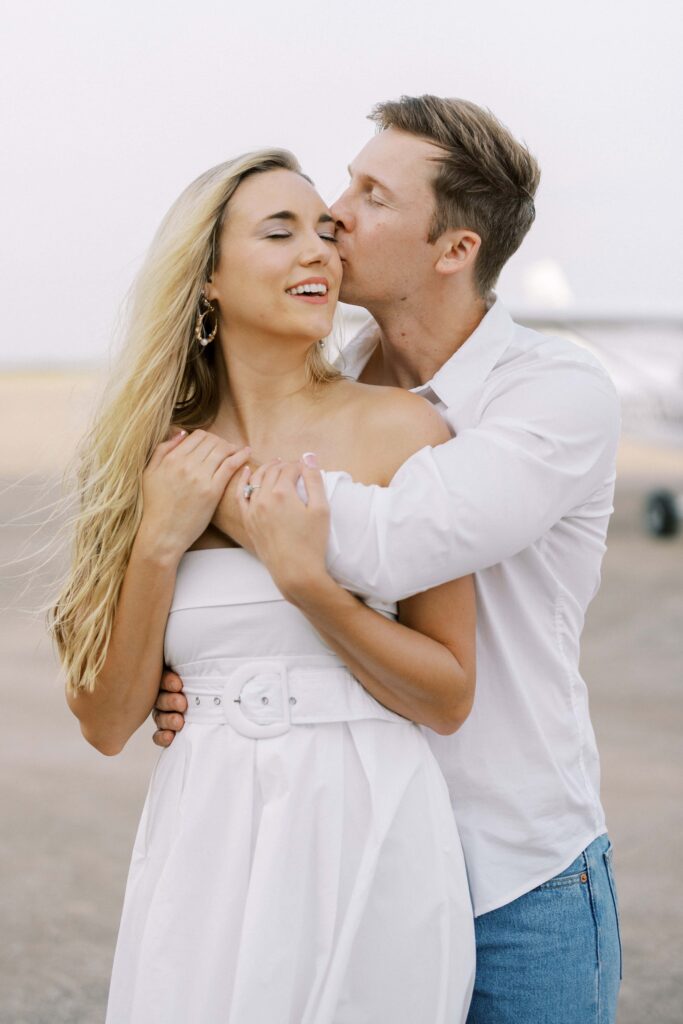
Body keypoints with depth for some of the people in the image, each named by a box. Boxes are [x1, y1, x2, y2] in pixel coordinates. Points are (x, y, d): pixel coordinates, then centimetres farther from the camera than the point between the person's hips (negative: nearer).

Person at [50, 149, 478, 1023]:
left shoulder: (395, 428, -5)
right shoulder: (163, 457, 5)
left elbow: (449, 699, -5)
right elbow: (106, 722, 2)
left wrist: (308, 580, -17)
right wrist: (158, 542, -9)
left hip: (365, 838, -2)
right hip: (204, 848, 3)